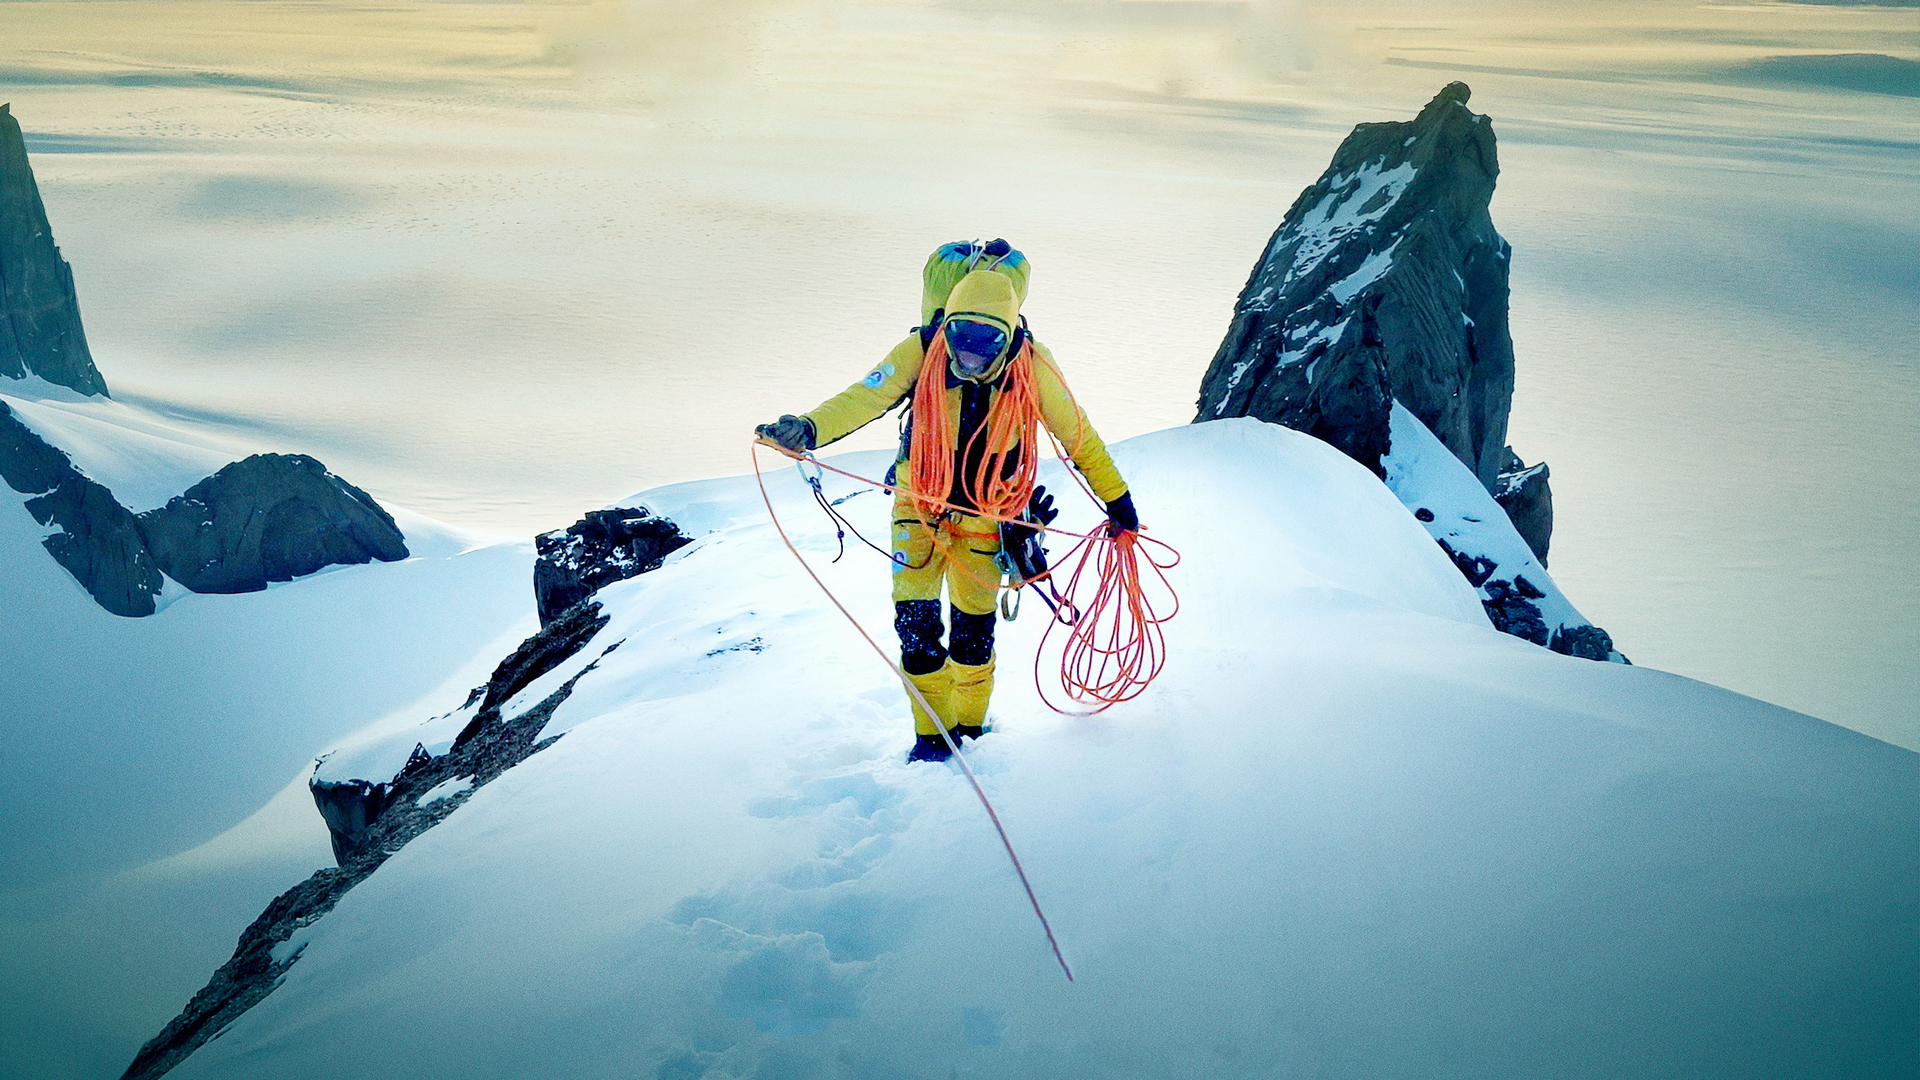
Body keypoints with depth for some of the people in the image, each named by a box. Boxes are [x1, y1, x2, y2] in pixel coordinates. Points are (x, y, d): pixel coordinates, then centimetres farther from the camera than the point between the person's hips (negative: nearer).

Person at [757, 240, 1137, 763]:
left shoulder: (1031, 369, -19)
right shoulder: (921, 353, -20)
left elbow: (1079, 437, -8)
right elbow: (865, 397, -29)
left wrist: (1118, 501, -2)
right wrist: (809, 428, -48)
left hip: (986, 509, 0)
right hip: (920, 499, 0)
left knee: (972, 622, 8)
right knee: (914, 618, -6)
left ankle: (970, 725, 30)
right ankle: (933, 733, 11)